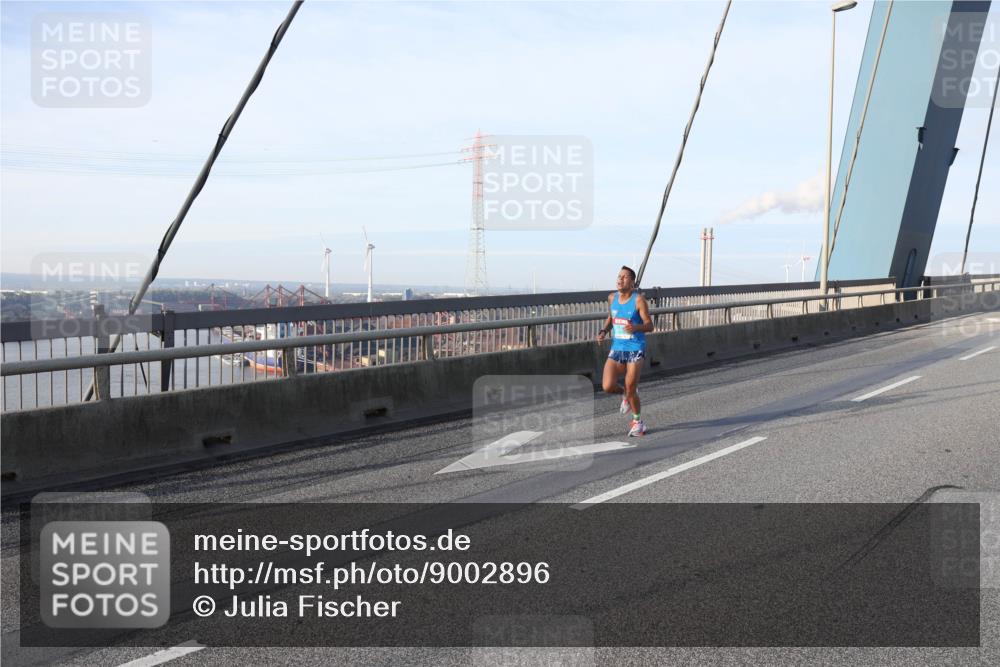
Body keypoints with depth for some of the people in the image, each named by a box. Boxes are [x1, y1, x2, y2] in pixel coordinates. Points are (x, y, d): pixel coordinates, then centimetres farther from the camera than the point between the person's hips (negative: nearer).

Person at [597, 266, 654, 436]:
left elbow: (649, 325, -11)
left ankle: (638, 421, 22)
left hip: (635, 349, -4)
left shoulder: (638, 300, -11)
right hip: (616, 348, 5)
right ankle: (626, 394, 26)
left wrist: (635, 327, -31)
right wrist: (604, 331, 2)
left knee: (630, 388, -3)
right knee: (608, 386, -10)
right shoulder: (612, 298, 5)